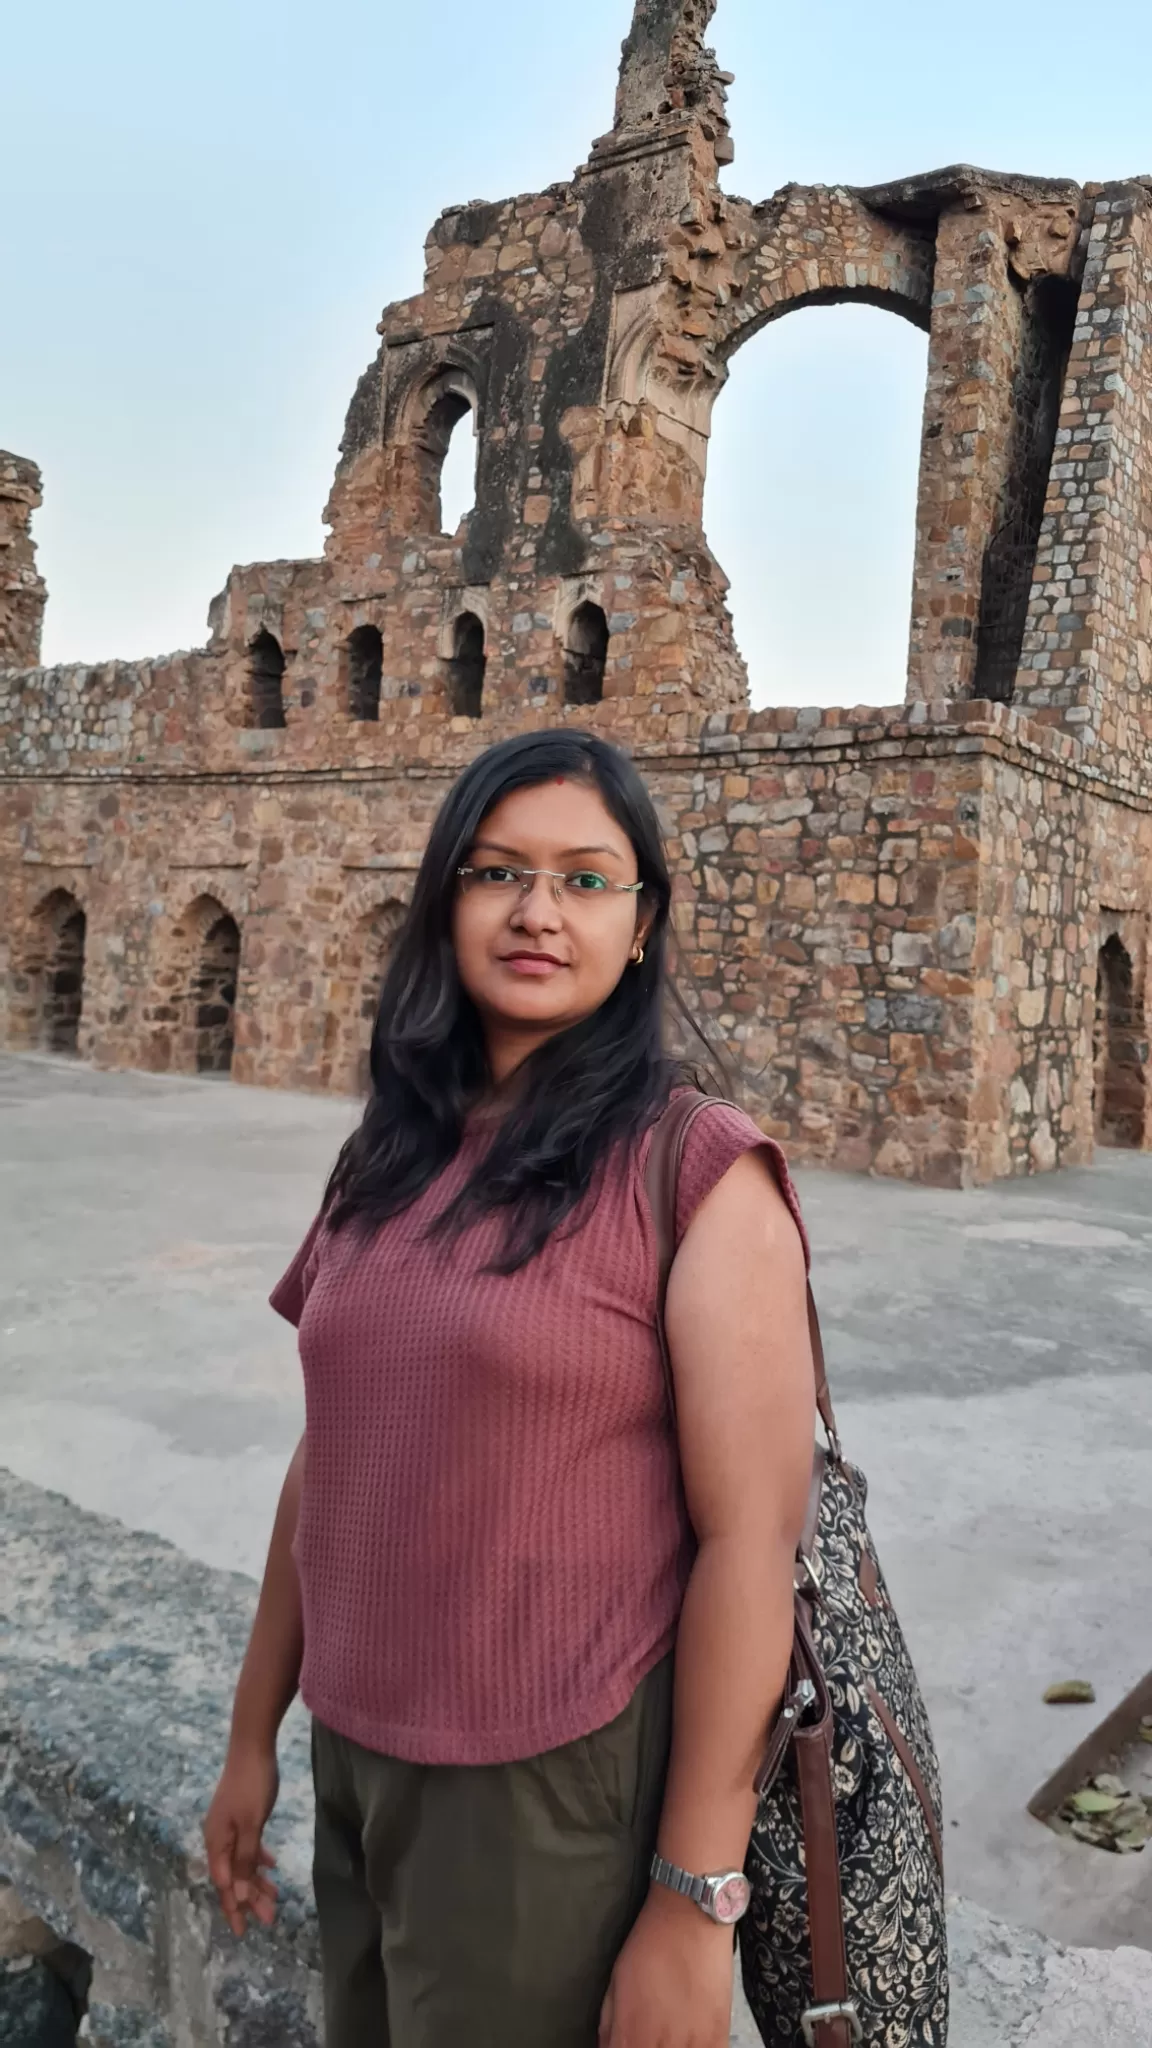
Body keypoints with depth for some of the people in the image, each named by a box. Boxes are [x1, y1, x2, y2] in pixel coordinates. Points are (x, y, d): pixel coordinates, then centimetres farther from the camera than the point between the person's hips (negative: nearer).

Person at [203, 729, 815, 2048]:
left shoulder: (699, 1174, -15)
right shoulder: (388, 1160, 3)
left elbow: (751, 1540, -16)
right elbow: (328, 1465, 8)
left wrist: (693, 1902, -14)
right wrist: (253, 1735, 13)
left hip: (557, 1790, -5)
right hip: (355, 1767, 6)